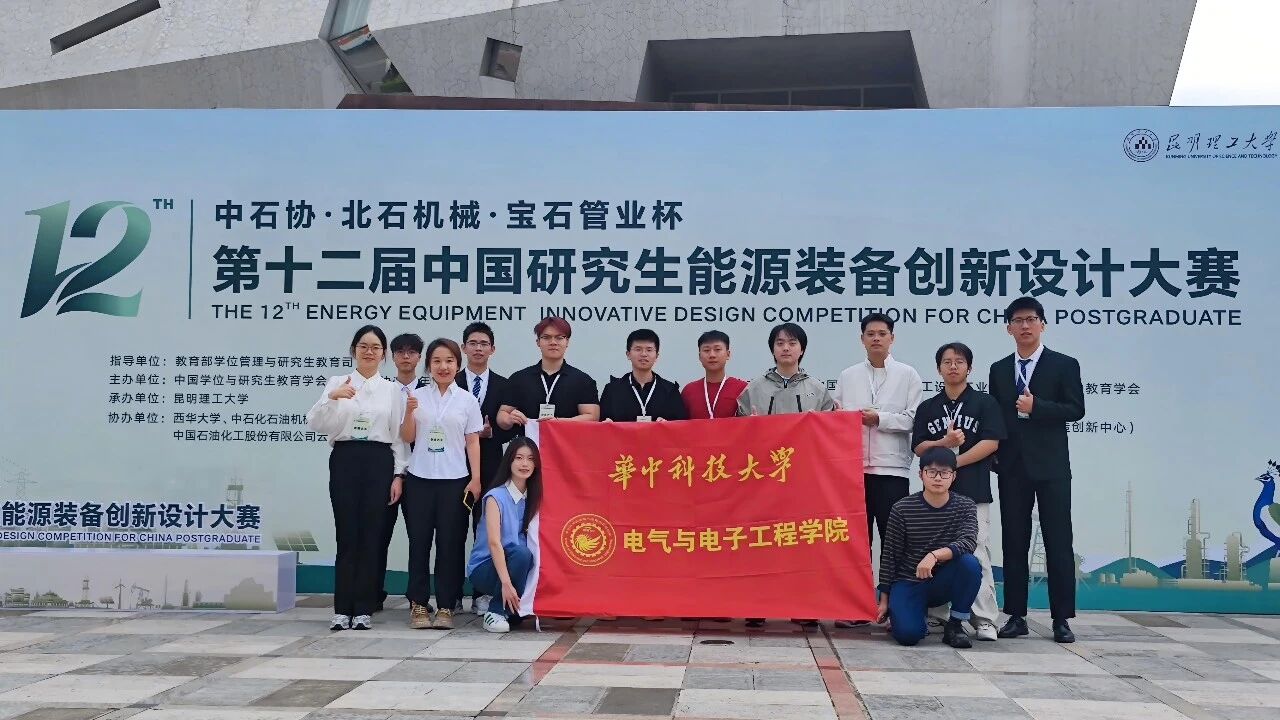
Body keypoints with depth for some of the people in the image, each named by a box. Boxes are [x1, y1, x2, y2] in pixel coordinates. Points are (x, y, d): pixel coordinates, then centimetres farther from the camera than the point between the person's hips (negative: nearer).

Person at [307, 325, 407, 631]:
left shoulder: (392, 390, 9)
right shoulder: (337, 383, 6)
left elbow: (399, 435, 8)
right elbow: (315, 424, -5)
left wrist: (398, 474, 1)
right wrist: (332, 397, -22)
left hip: (379, 462, 1)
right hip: (345, 460, -1)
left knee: (371, 537, 1)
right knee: (347, 536, -2)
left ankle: (363, 610, 9)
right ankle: (342, 609, 5)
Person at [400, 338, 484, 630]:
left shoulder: (467, 400, 4)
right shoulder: (417, 397, 5)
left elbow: (472, 442, 5)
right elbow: (407, 438, 5)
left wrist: (476, 479, -2)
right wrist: (409, 412, -12)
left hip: (455, 480, -1)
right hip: (419, 479, 1)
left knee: (450, 543, 1)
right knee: (419, 541, 4)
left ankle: (446, 606, 9)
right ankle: (419, 604, 13)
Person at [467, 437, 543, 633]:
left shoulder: (533, 498, 3)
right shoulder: (496, 497, -14)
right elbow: (494, 542, -23)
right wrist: (506, 583, -33)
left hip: (514, 565, 5)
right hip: (484, 568, -5)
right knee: (521, 554, -33)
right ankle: (496, 613, -19)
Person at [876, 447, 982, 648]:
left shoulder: (964, 506, -4)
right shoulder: (902, 509, -8)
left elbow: (968, 542, -23)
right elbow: (889, 555, -2)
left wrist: (935, 555, -40)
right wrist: (884, 600, 0)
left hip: (943, 584, 2)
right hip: (907, 583, -2)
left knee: (970, 563, -30)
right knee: (907, 634, -27)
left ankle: (955, 625, -9)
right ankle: (919, 616, 12)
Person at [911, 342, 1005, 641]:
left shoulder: (985, 403, 6)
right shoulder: (927, 407, 15)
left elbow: (991, 443, -4)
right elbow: (919, 447, 9)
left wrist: (955, 462, -9)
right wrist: (945, 443, -11)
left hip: (973, 490, -3)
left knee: (975, 553, -8)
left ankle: (984, 619, -5)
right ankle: (937, 613, 13)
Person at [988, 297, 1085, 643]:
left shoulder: (1064, 365, 2)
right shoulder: (999, 369, 13)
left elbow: (1076, 409, -5)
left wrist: (1036, 407, -17)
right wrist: (992, 455, 1)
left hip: (1050, 467, -3)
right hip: (1012, 468, 3)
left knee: (1058, 543, -2)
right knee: (1014, 543, 5)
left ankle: (1062, 618, 3)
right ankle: (1016, 616, 11)